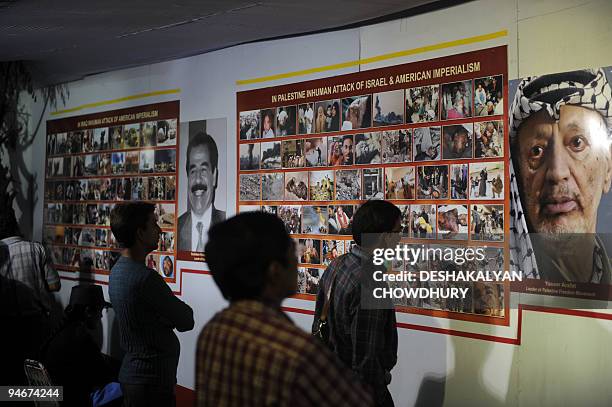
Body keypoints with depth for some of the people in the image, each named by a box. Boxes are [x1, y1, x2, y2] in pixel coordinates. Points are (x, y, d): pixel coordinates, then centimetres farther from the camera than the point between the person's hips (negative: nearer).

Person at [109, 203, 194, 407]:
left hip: (130, 371, 10)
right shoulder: (146, 278, -25)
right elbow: (186, 321, -16)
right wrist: (183, 311, 3)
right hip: (152, 380, -10)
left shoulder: (117, 271, 6)